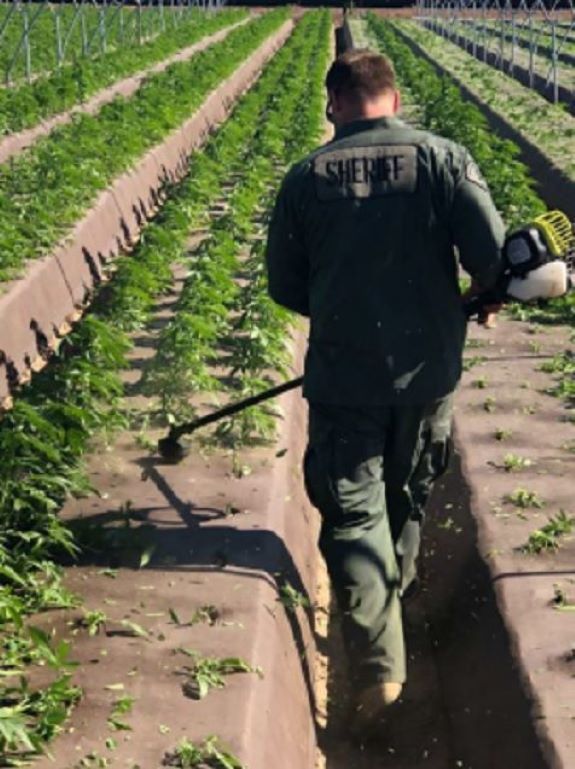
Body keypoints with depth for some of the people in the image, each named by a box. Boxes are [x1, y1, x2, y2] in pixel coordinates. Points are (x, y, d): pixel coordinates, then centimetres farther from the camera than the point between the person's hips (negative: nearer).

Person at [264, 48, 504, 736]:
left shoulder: (306, 177, -4)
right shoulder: (444, 159, -7)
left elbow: (284, 286, 3)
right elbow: (493, 258, -12)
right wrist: (486, 299, 10)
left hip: (342, 376, -1)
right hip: (427, 370, 2)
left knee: (352, 512, 5)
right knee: (408, 497, 24)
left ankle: (377, 664, -5)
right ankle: (394, 596, 46)